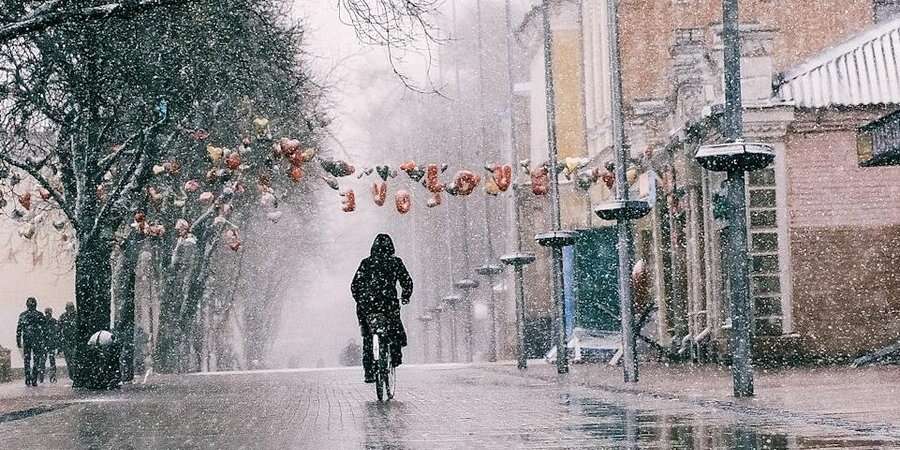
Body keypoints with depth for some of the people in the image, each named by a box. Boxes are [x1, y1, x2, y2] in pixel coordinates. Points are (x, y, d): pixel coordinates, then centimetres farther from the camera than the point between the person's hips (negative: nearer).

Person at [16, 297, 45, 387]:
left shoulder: (22, 315, 3)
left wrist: (18, 342, 9)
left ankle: (27, 380, 1)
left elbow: (18, 330, 3)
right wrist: (43, 341, 3)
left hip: (26, 340, 2)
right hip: (37, 341, -2)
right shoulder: (40, 315, -2)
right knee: (36, 360, 3)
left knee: (27, 360, 8)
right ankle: (34, 380, -2)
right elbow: (43, 329, -3)